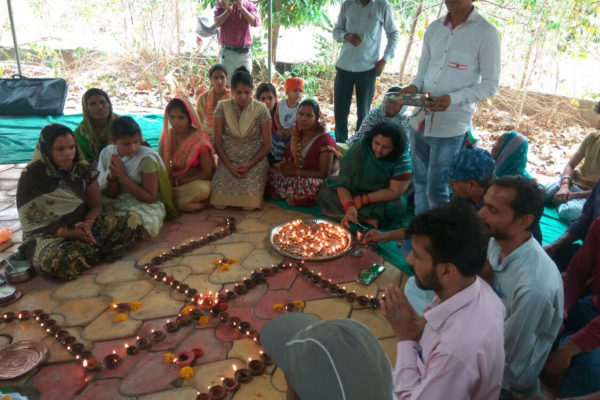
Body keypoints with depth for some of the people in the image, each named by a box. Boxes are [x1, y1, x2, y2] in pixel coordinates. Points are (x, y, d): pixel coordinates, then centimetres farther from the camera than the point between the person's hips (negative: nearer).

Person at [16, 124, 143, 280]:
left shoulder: (84, 169, 0)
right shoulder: (31, 177, -10)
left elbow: (95, 205, 4)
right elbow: (31, 222, -9)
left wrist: (88, 224, -19)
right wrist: (68, 233, -22)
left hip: (82, 227, 4)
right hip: (48, 236, -3)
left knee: (133, 220, -16)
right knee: (57, 261, -40)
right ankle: (97, 252, -12)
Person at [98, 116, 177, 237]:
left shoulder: (147, 158, -17)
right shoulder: (106, 153, -3)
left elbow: (150, 198, -16)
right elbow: (110, 195, 4)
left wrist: (123, 176, -21)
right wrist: (112, 176, -19)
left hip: (145, 205, -4)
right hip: (116, 202, 4)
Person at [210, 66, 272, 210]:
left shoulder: (261, 110, -7)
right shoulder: (222, 108, -3)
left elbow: (267, 145, -3)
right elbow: (218, 143, 0)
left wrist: (249, 165, -13)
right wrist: (230, 165, -13)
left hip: (255, 162, -1)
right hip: (228, 161, 2)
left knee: (249, 204, -20)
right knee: (219, 203, -15)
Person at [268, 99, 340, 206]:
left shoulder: (325, 140, -15)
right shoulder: (296, 135, 6)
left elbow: (324, 174, -17)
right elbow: (287, 159, 12)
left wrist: (296, 171, -20)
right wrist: (286, 167, -14)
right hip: (294, 178, 6)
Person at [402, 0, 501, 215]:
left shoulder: (486, 33, -9)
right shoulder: (434, 28, 8)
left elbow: (490, 84, -7)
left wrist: (453, 99, -22)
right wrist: (414, 87, -6)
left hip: (450, 127, -5)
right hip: (420, 120, 6)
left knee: (437, 190, 1)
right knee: (420, 183, 15)